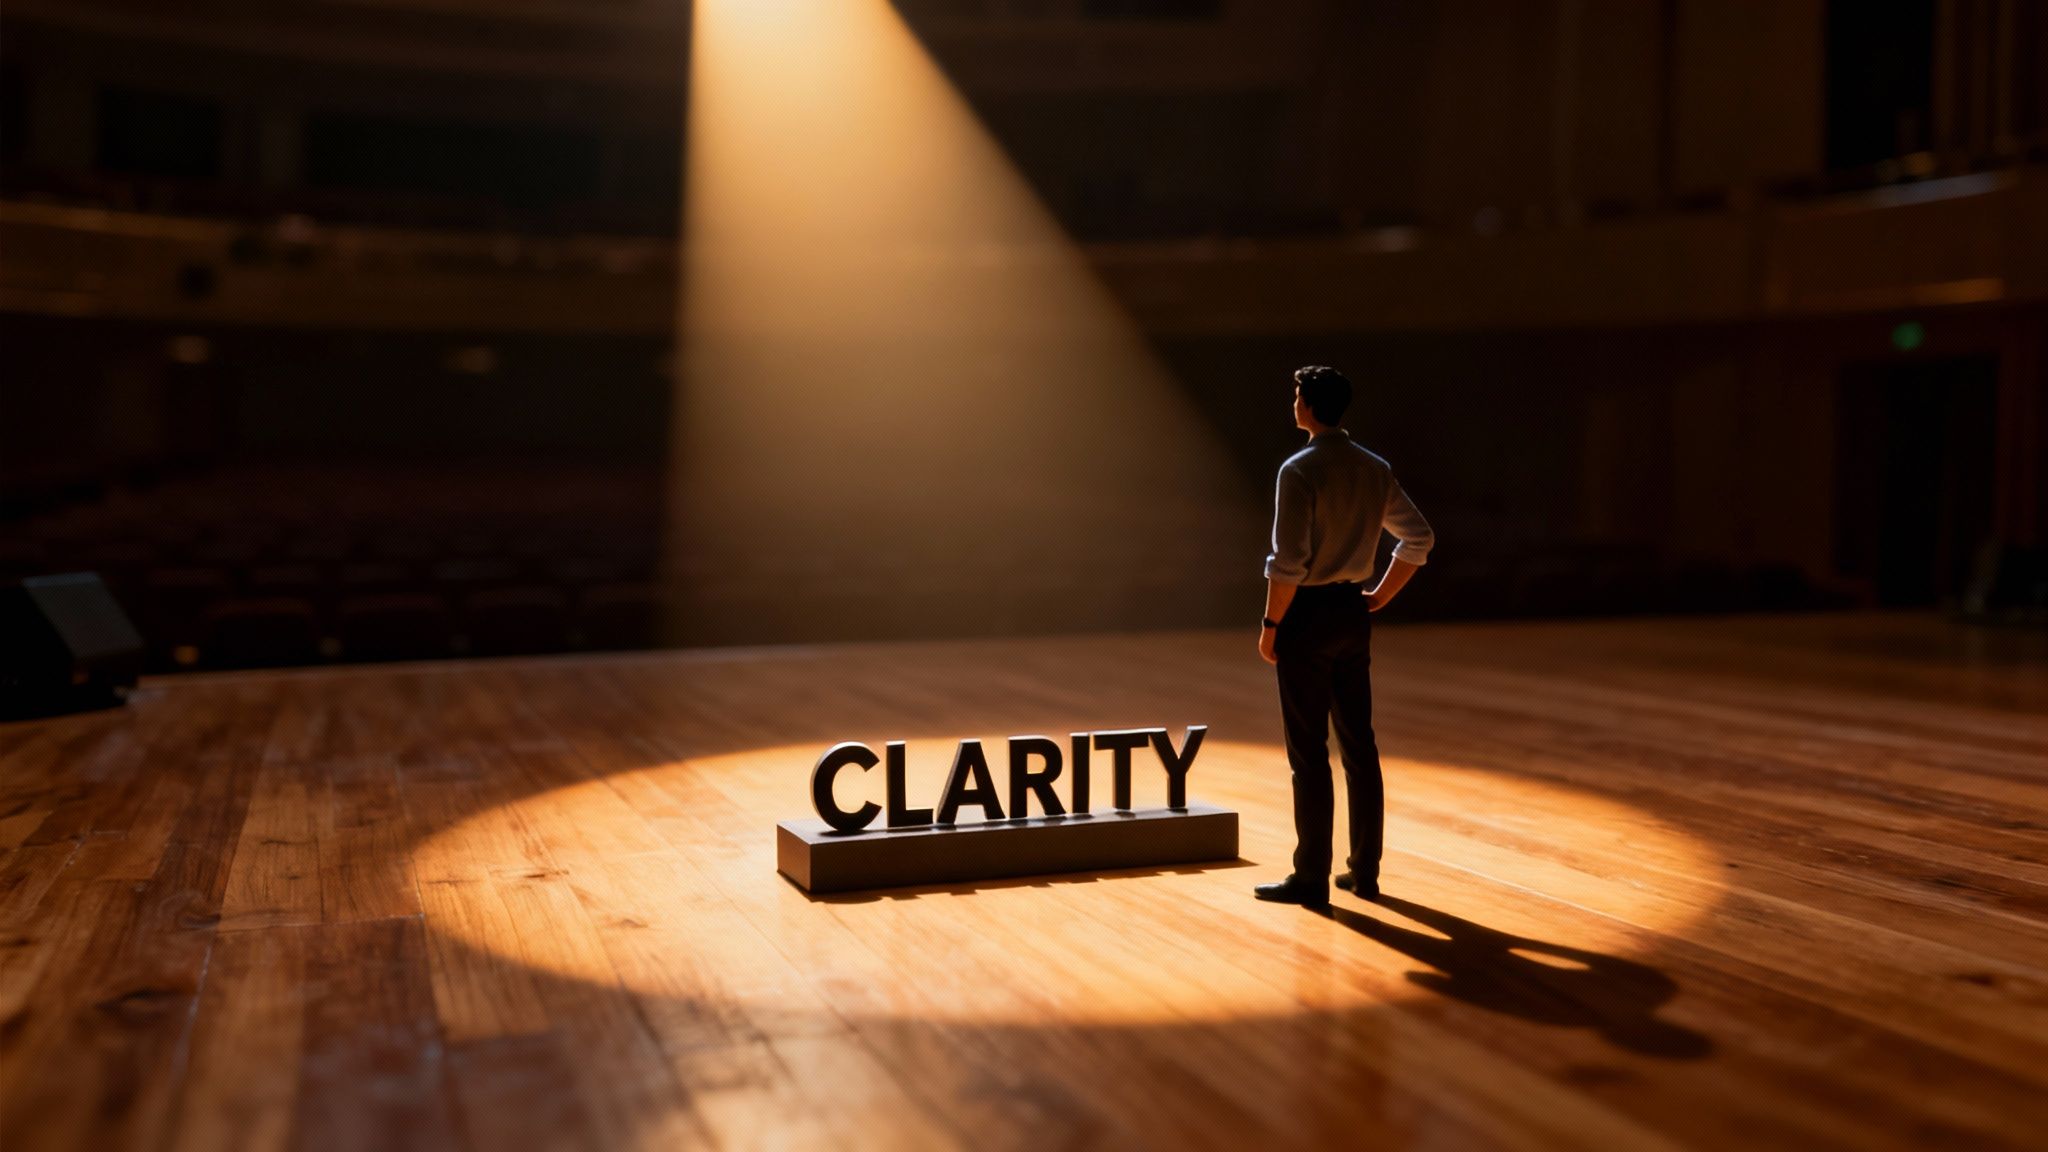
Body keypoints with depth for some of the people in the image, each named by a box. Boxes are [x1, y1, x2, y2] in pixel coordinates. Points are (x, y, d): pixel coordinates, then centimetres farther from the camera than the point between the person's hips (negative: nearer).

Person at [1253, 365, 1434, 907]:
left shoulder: (1300, 470, -15)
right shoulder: (1375, 469, 7)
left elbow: (1289, 562, -20)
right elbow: (1419, 538, 11)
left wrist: (1270, 624, -10)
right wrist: (1379, 597, 15)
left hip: (1307, 615, -7)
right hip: (1353, 614, 7)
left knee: (1309, 751, -1)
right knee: (1359, 745, 12)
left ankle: (1311, 878, 5)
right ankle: (1365, 872, 20)